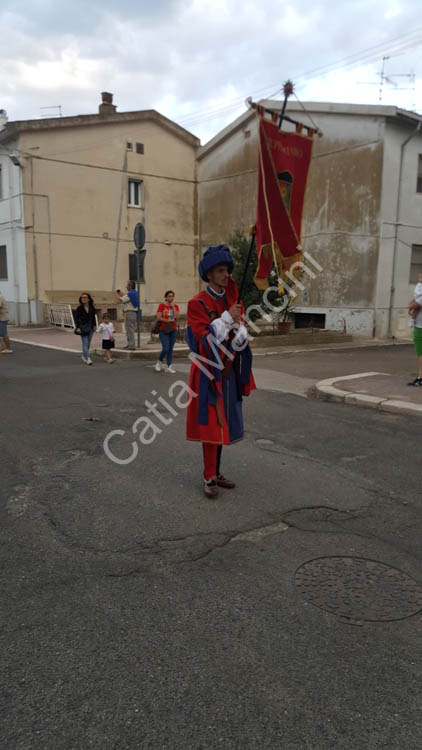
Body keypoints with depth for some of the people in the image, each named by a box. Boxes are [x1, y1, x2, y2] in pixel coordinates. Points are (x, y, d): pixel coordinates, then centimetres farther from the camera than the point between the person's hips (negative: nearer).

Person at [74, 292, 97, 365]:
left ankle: (83, 356, 30)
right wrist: (77, 327, -14)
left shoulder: (92, 308, 4)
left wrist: (94, 325, 11)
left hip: (90, 328, 4)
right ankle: (88, 358, -15)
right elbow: (76, 318, -5)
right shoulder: (79, 308, -6)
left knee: (88, 343, 11)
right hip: (83, 328, -4)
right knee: (85, 343, -11)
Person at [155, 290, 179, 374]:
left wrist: (173, 306, -7)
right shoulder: (161, 305, -3)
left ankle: (168, 366, 10)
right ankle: (159, 362, 15)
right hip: (163, 330, -4)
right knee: (165, 349, -11)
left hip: (173, 330, 4)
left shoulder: (175, 306, 8)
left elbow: (176, 317, -8)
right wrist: (169, 320, -11)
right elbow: (159, 318, -10)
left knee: (170, 349, 4)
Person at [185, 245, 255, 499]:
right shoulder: (197, 303, -9)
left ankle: (216, 471, 23)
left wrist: (238, 327, -19)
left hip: (229, 371, 6)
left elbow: (242, 337, 3)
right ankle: (209, 478, 4)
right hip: (209, 371, -6)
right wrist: (226, 318, -22)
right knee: (211, 422, -5)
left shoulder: (231, 300, 9)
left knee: (223, 422, 11)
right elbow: (204, 338, -17)